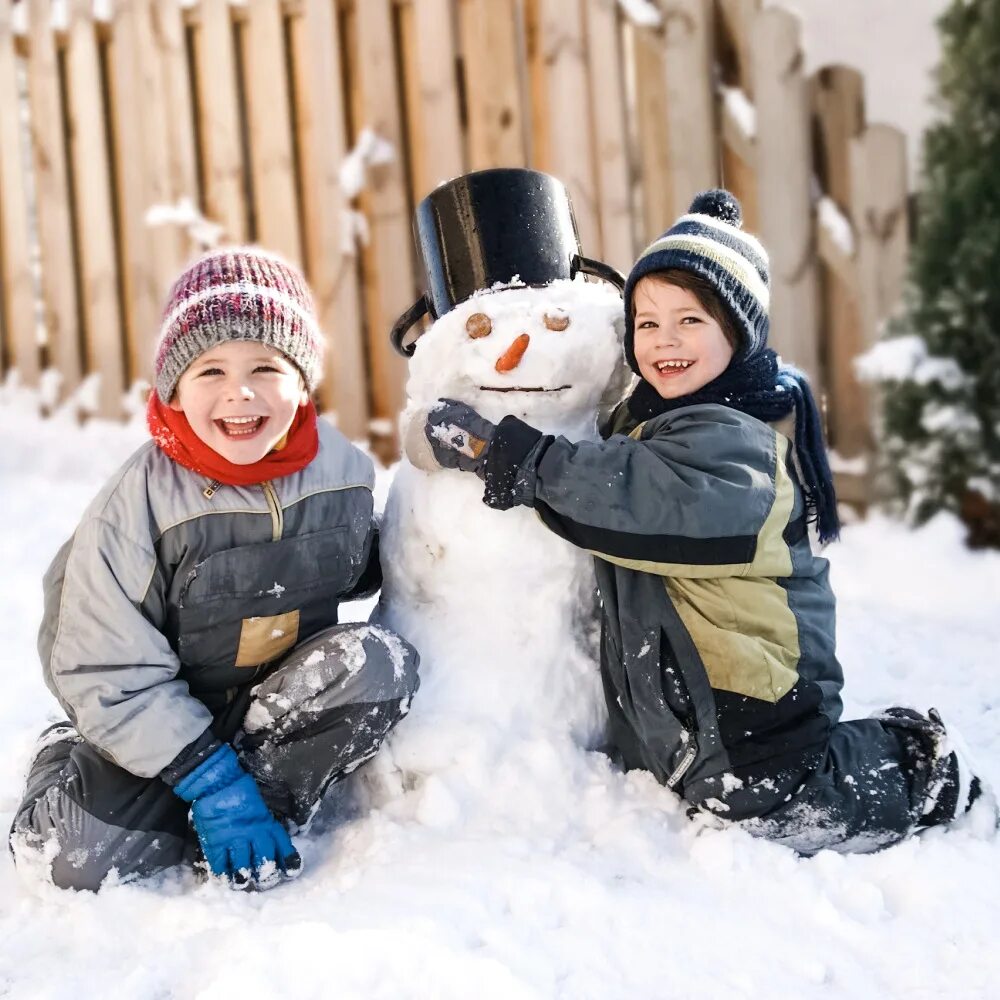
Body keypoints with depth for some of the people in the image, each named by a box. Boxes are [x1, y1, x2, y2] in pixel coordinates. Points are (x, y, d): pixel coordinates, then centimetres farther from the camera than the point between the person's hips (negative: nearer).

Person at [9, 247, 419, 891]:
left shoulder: (342, 468, -10)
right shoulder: (139, 503, -21)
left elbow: (358, 569, 12)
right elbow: (108, 675, -18)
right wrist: (209, 778, -23)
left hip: (287, 696, 3)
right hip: (162, 718, -3)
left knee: (381, 664, -24)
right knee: (90, 860, -22)